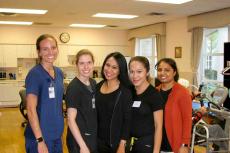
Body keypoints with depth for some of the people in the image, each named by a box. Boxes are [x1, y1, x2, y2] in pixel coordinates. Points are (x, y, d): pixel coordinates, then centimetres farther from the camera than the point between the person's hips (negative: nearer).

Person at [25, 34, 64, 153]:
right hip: (40, 136, -7)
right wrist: (40, 140, -20)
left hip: (57, 135, 7)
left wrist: (59, 130, 13)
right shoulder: (34, 74, -15)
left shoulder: (59, 72, 6)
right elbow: (31, 109, -18)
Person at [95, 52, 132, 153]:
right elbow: (95, 115, 8)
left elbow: (127, 120, -11)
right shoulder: (98, 87, 2)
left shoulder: (125, 91, -11)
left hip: (115, 143, -4)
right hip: (98, 140, 4)